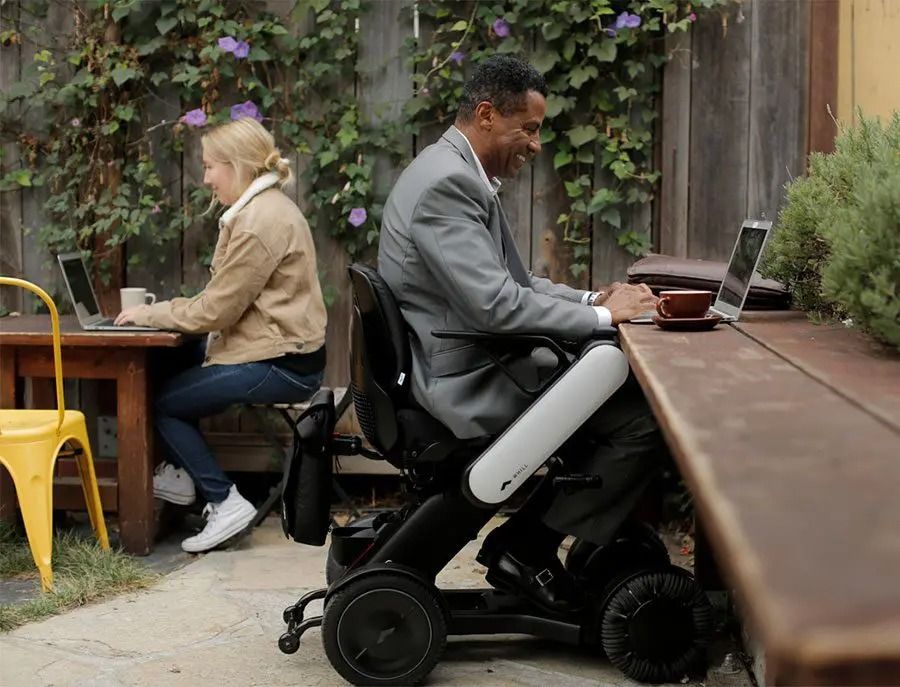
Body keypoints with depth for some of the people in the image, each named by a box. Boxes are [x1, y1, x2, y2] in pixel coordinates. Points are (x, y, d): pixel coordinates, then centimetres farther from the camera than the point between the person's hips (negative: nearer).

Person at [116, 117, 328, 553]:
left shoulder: (259, 222, -20)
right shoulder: (267, 207, 14)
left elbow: (216, 310, -18)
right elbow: (227, 300, 16)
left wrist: (150, 313, -5)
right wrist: (161, 311, 8)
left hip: (280, 365, -10)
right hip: (285, 350, 10)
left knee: (159, 400, -3)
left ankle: (224, 503, 0)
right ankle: (181, 473, 22)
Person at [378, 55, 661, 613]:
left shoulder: (462, 175, 15)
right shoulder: (446, 183, -20)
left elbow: (514, 281, 20)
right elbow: (496, 305, -26)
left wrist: (594, 298, 5)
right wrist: (602, 316, -16)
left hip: (476, 363, 11)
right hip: (465, 383, -11)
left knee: (622, 389, 14)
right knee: (642, 417, -14)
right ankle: (524, 547, -2)